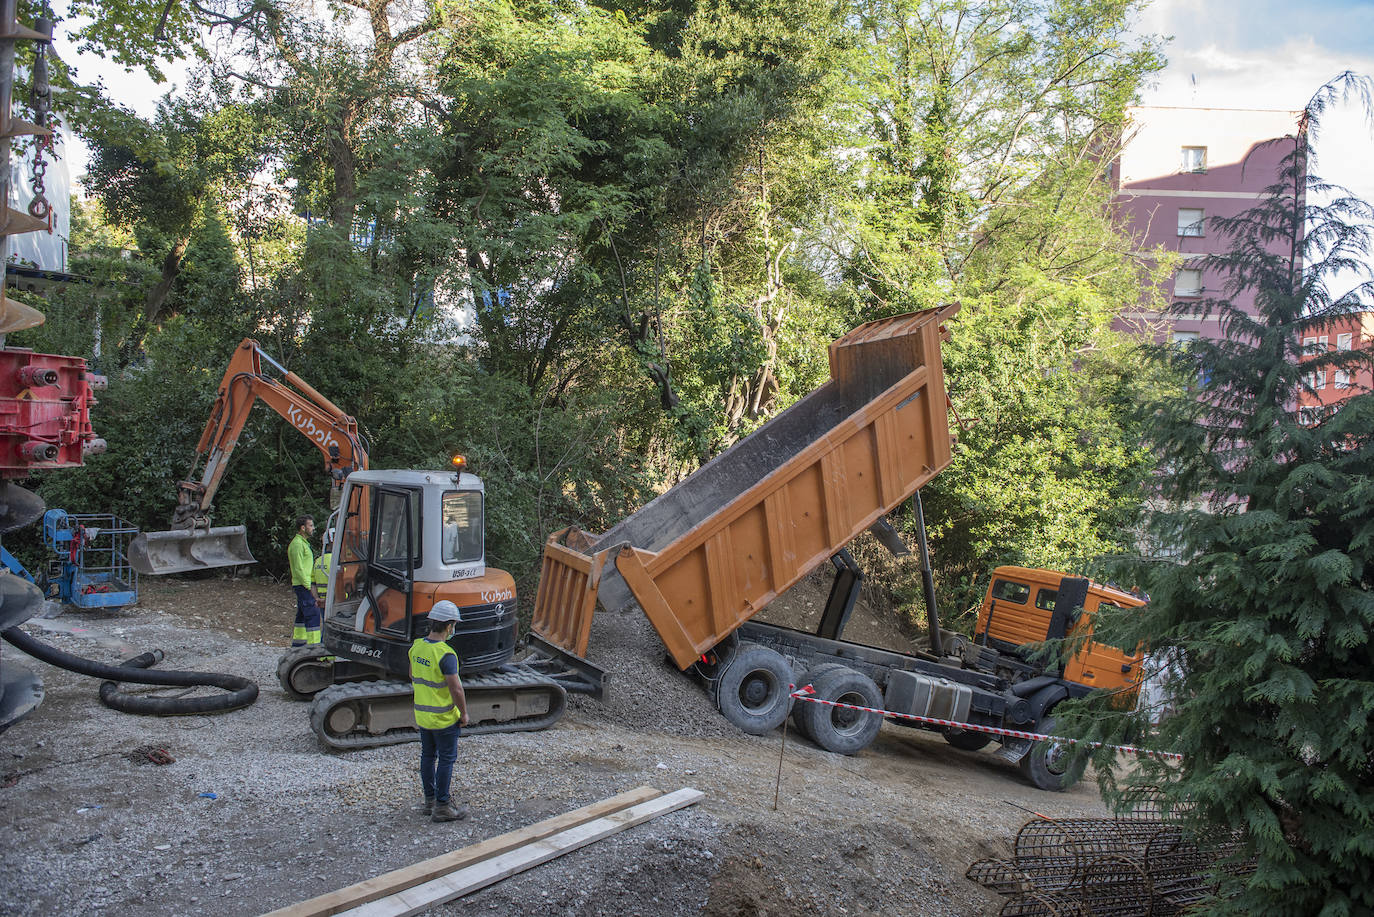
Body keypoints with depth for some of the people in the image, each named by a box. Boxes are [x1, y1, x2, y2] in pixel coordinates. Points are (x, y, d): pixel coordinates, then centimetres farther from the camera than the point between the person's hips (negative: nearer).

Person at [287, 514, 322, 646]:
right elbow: (299, 569, -18)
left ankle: (297, 645, 22)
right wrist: (309, 588, -19)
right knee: (313, 615, -13)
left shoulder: (304, 543, 19)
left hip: (305, 586, 10)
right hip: (303, 586, -10)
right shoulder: (297, 544, -14)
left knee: (302, 616, 14)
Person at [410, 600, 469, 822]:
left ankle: (430, 800, 27)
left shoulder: (416, 647, 0)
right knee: (446, 759, 3)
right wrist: (464, 714, -11)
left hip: (422, 713, 8)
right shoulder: (445, 654, -25)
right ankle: (442, 807, 8)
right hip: (444, 717, -8)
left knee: (428, 756, 17)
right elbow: (456, 689, -24)